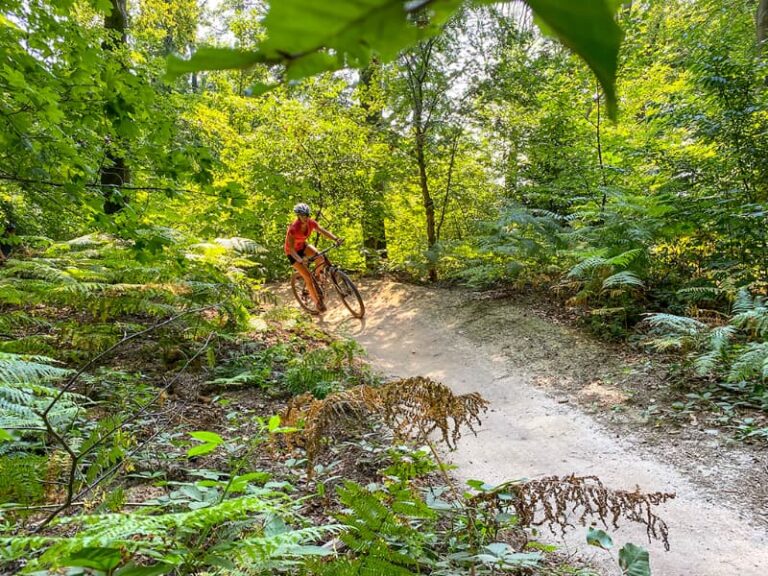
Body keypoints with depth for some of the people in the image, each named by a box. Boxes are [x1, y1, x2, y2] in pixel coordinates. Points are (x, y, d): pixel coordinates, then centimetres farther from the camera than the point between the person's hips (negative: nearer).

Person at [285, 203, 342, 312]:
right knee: (308, 277, -12)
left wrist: (336, 239, -36)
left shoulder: (311, 223, -18)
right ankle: (317, 302, 3)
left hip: (303, 246, 6)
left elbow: (323, 231, -20)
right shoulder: (293, 228, -34)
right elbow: (291, 248, -38)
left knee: (321, 257, -23)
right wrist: (300, 260, -53)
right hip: (293, 252, -5)